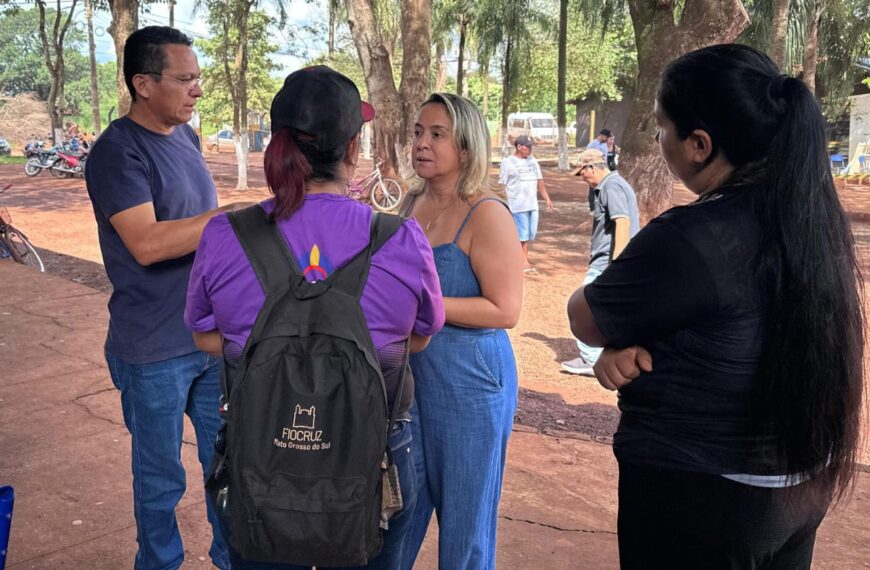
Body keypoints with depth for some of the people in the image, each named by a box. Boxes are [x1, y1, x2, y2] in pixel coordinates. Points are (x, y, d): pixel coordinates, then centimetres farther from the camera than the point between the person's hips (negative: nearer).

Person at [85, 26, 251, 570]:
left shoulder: (185, 136, 8)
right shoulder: (118, 151, -15)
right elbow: (147, 242, -27)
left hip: (214, 336, 7)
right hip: (155, 351, -7)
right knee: (161, 477, 11)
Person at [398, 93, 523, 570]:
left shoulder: (487, 214, -16)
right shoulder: (412, 204, 6)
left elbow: (504, 310, -20)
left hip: (469, 383, -7)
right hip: (408, 376, 7)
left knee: (464, 520, 10)